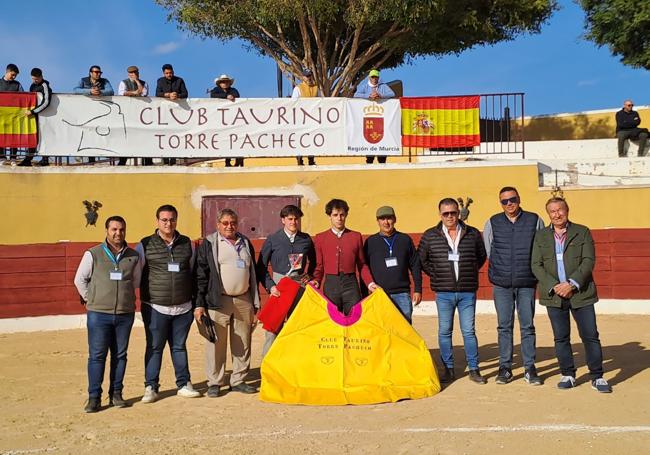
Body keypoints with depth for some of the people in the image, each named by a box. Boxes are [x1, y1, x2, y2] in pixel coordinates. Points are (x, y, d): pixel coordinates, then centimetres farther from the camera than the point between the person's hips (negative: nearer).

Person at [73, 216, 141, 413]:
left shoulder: (133, 256, 5)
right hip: (98, 314, -2)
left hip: (125, 314, 3)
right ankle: (94, 397, 7)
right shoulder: (93, 254, -2)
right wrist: (90, 299, 8)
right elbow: (79, 279, 8)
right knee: (97, 356, 0)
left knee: (120, 355, 8)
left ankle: (116, 394, 19)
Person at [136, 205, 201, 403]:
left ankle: (184, 384, 21)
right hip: (155, 308, -2)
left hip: (183, 307, 2)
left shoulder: (187, 244, 8)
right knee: (154, 348, 4)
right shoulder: (145, 245, 0)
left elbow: (194, 273, 17)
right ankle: (151, 387, 14)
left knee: (179, 347, 11)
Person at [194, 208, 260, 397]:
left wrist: (255, 305, 12)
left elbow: (253, 274, 17)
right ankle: (214, 383, 10)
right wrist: (199, 304, -9)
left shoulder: (246, 243, 15)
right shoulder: (209, 244, 2)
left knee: (242, 344, 8)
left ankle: (238, 380, 19)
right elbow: (200, 275, -2)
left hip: (244, 300, 4)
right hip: (218, 301, -4)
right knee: (216, 343, -1)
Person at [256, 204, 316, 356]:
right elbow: (261, 267, 2)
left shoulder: (306, 239, 8)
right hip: (278, 287, -2)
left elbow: (314, 263, 21)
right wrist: (270, 286, -8)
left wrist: (310, 276, 5)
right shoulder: (272, 240, 2)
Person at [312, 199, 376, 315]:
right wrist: (316, 280, -6)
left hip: (351, 284, 0)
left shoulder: (356, 236, 9)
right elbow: (319, 265, 11)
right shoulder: (320, 238, 8)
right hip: (330, 285, 0)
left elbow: (362, 264, 11)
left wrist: (370, 283, -1)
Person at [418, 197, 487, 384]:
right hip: (443, 293, 0)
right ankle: (448, 369, 16)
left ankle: (474, 369, 13)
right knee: (444, 332, 5)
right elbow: (421, 259, 12)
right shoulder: (430, 236, 2)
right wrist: (435, 275, 6)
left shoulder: (473, 234, 4)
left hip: (467, 292, 0)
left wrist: (471, 272, 10)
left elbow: (482, 256, 18)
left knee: (468, 331, 4)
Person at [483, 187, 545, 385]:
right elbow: (488, 251, 13)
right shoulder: (492, 223, 5)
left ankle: (530, 368, 11)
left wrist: (531, 271, 6)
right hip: (501, 285, 1)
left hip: (527, 283, -1)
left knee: (527, 327, 3)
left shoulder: (535, 221, 3)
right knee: (504, 327, 4)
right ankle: (505, 368, 11)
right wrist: (501, 271, 11)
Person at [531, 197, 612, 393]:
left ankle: (597, 377, 11)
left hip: (580, 293, -1)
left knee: (590, 336, 0)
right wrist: (554, 286, -11)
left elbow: (589, 261, -5)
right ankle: (567, 375, 20)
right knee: (561, 338, 7)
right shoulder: (541, 236, 8)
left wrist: (572, 284, -16)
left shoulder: (582, 232, 3)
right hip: (554, 294, 2)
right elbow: (536, 265, 2)